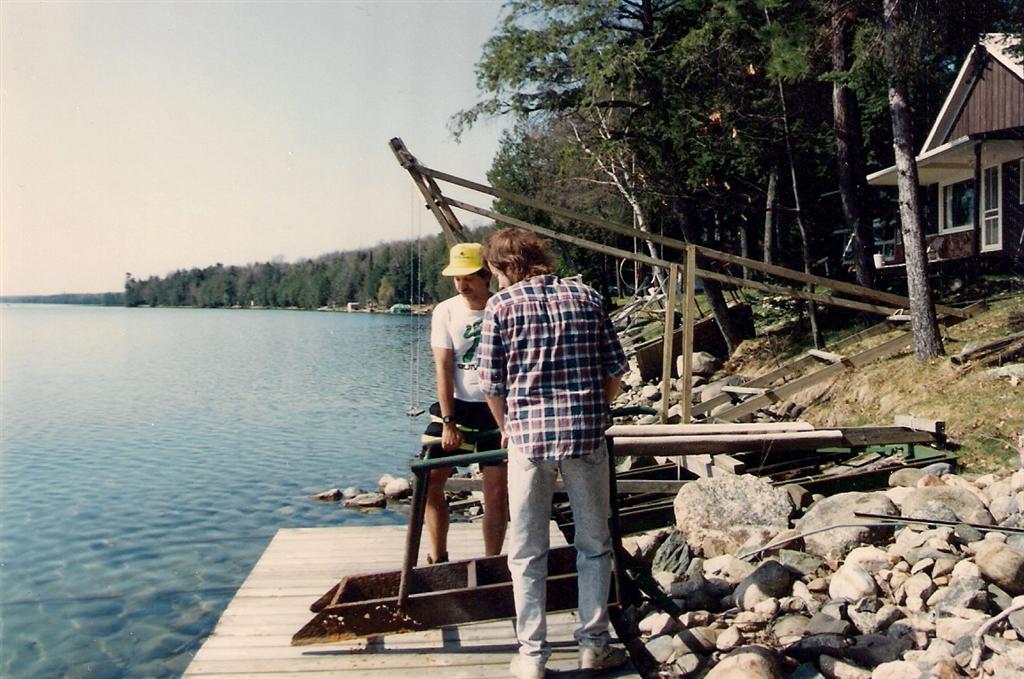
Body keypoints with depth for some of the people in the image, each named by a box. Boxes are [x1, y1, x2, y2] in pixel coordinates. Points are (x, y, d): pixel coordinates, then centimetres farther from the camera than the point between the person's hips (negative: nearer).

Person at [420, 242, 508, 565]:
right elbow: (443, 369, -5)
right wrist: (448, 423, -11)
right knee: (429, 481, -1)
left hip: (497, 408, -1)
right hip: (456, 405, 2)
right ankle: (437, 558, 14)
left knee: (497, 490, 1)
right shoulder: (445, 311, -2)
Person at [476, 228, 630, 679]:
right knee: (594, 543, 15)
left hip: (528, 434, -2)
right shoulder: (586, 297, 6)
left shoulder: (502, 304, -1)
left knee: (527, 551, 10)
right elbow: (615, 369, 6)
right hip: (586, 434, 2)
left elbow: (491, 382, 0)